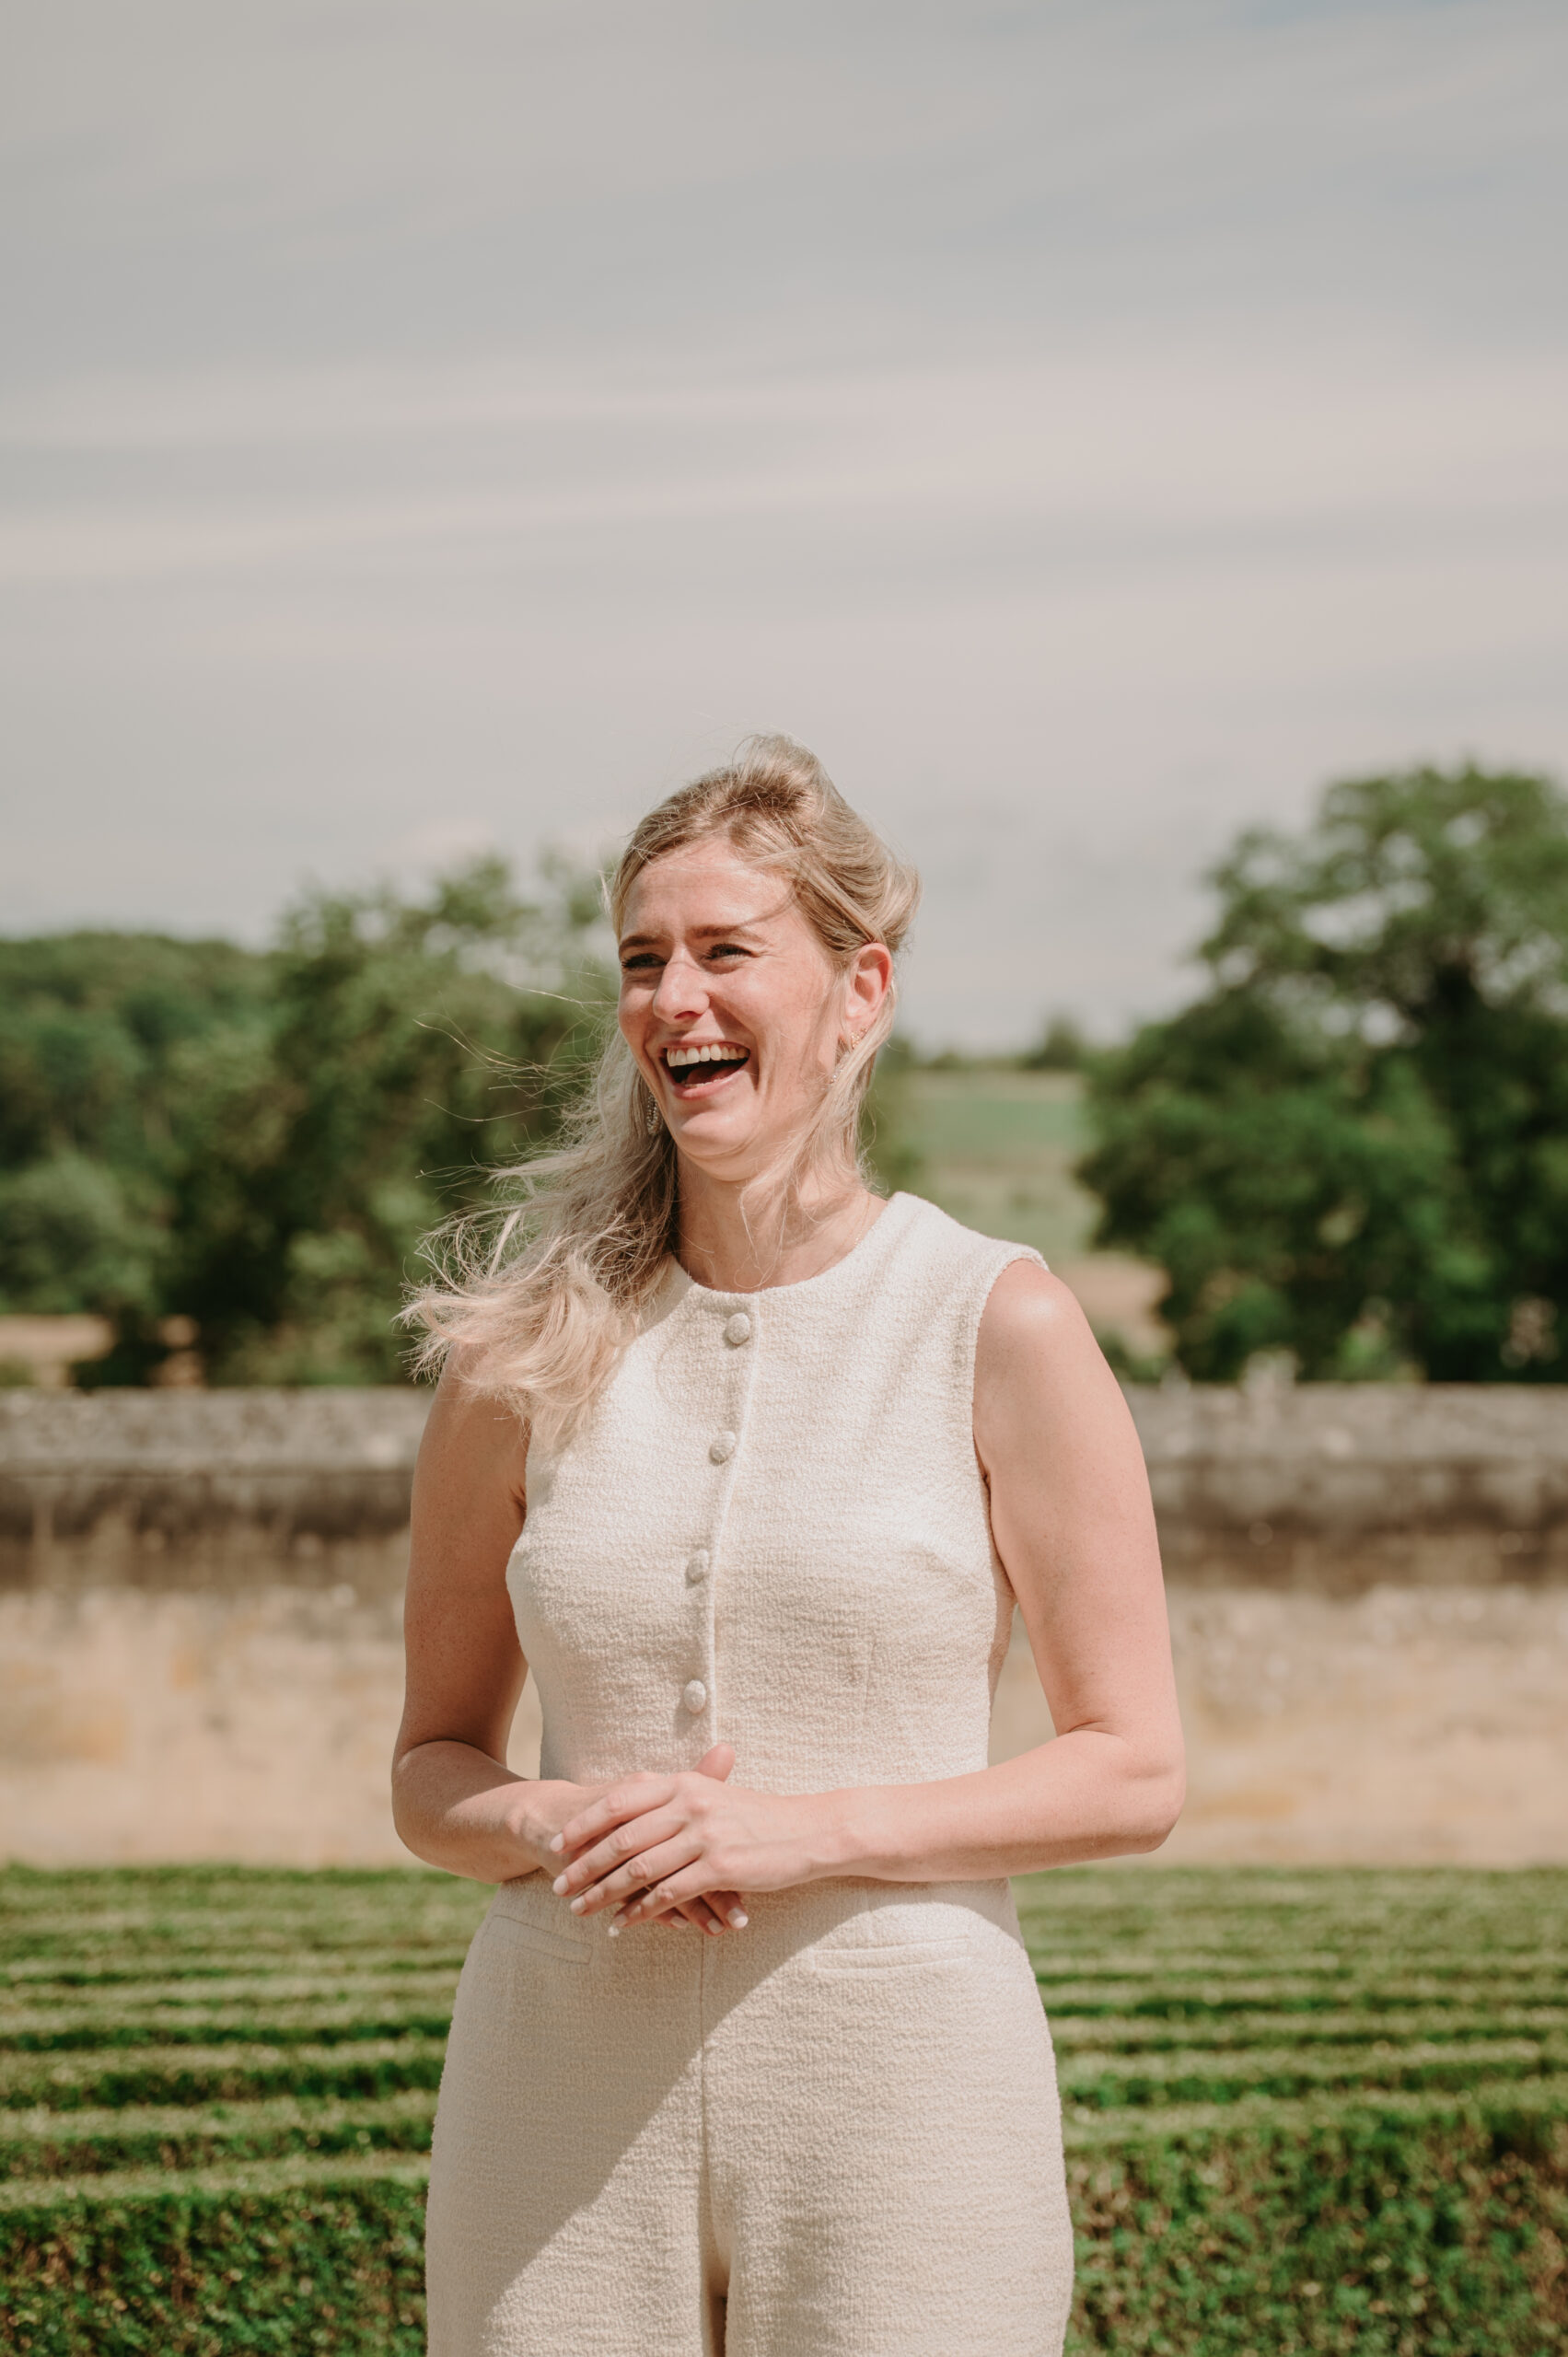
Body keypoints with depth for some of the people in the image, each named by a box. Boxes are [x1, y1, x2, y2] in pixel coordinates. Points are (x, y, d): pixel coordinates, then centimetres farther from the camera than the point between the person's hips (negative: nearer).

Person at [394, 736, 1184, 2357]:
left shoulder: (999, 1328, -2)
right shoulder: (528, 1353, 3)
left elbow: (1131, 1770, -2)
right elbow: (432, 1766, 11)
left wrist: (806, 1830, -14)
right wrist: (555, 1828, -11)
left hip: (901, 2077, -1)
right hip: (569, 2088, 2)